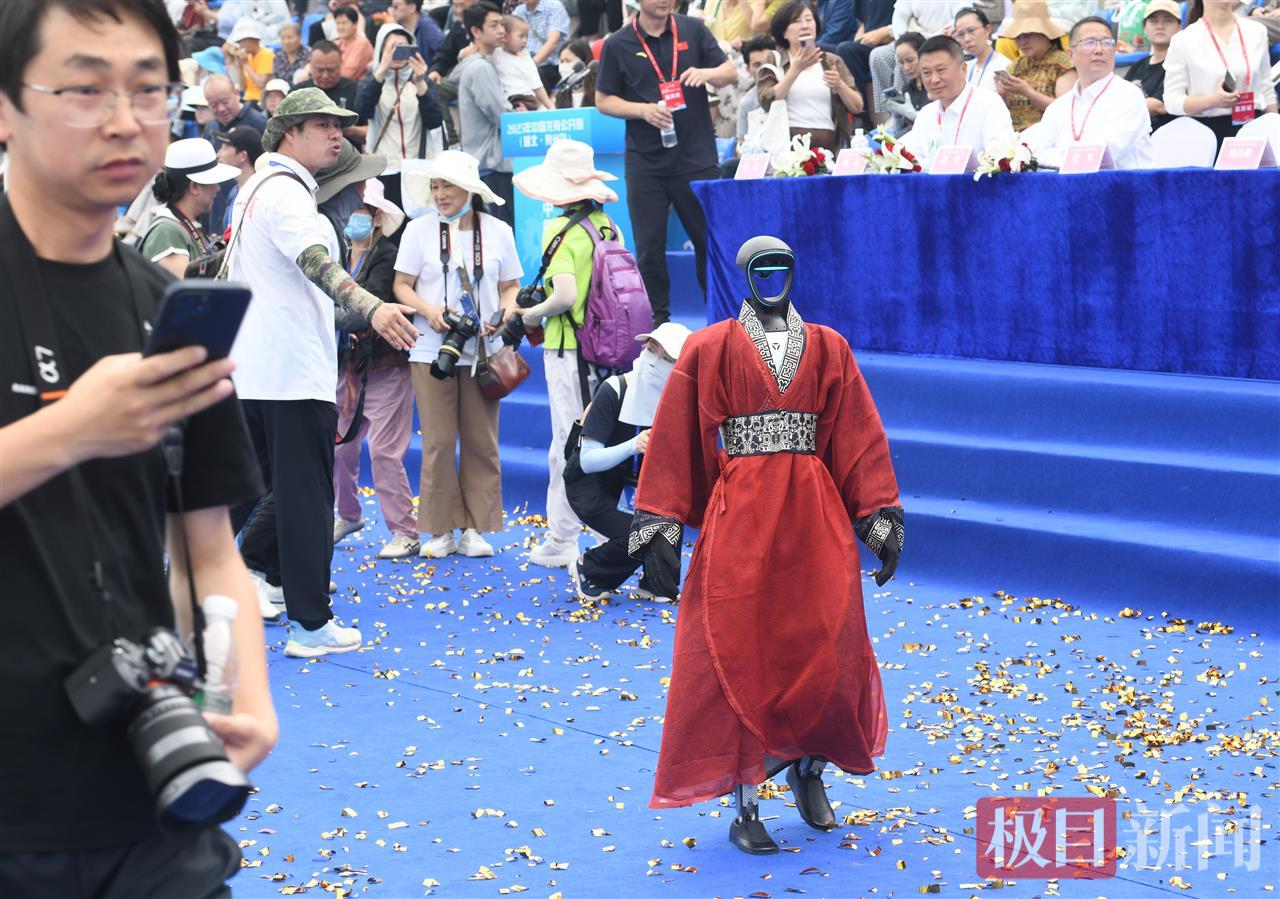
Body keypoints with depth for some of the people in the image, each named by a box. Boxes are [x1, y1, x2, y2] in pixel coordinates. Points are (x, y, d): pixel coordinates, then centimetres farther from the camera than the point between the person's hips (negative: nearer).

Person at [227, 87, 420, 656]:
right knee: (306, 497, -5)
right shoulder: (285, 193, -15)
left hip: (253, 369, 10)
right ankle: (311, 625, -3)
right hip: (294, 373, -10)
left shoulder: (256, 188, 17)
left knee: (287, 485, 21)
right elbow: (318, 264, -33)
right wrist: (372, 308, -48)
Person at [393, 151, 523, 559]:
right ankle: (441, 530, 7)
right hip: (432, 350, -1)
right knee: (438, 441, -2)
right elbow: (402, 285, 5)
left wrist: (506, 311, -8)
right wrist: (429, 310, -14)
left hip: (482, 351, 1)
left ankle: (474, 528, 11)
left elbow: (510, 285, 13)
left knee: (481, 441, 2)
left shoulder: (498, 231, 7)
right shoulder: (419, 229, 3)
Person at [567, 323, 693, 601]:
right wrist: (632, 446, -43)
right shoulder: (613, 391, -24)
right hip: (589, 484, -5)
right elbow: (587, 461, -27)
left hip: (629, 483, 5)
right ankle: (589, 569, 5)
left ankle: (655, 585, -3)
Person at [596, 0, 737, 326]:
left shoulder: (693, 30, 5)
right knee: (649, 247, 5)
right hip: (646, 162, 0)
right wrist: (643, 110, -13)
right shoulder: (617, 45, 1)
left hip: (698, 157, 1)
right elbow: (603, 100, 4)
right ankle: (656, 319, 16)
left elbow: (731, 73, 8)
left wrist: (706, 73, -14)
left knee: (711, 239, 7)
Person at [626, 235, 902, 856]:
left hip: (815, 520, 2)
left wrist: (881, 518, 0)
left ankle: (810, 767, 25)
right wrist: (658, 528, -7)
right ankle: (744, 806, 6)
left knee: (829, 648, -1)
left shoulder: (828, 350, 10)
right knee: (737, 654, -2)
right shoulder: (709, 350, 4)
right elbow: (673, 441, 0)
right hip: (737, 521, -2)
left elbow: (861, 438, 8)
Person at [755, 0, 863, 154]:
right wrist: (795, 70, -13)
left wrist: (840, 85, -7)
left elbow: (857, 107, 12)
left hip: (829, 146, 2)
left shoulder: (832, 62, 18)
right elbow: (767, 103, -6)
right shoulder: (773, 64, 12)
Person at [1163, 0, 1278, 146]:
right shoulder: (1183, 41, -2)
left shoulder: (1257, 31, 10)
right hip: (1208, 132, -3)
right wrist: (1211, 101, -21)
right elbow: (1172, 101, -5)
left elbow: (1266, 90, 17)